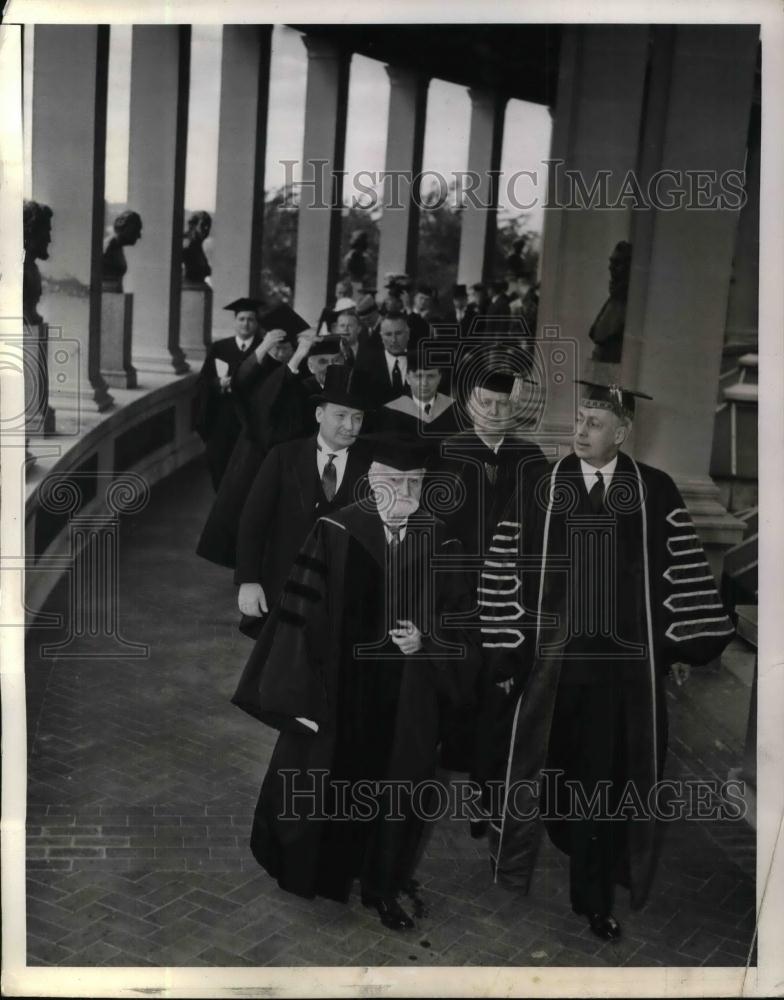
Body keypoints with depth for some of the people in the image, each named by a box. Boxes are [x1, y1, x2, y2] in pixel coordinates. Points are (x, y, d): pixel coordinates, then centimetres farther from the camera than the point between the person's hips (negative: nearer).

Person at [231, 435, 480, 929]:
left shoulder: (440, 543, -5)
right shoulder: (336, 534, -13)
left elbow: (461, 619, 2)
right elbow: (302, 616, -11)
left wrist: (426, 639, -18)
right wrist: (302, 696, -11)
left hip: (407, 703, 2)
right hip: (338, 693, -2)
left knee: (397, 794, 14)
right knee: (322, 791, 15)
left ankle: (383, 887, 35)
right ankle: (310, 870, 41)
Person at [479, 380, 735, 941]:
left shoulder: (656, 491, -1)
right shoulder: (538, 489, -2)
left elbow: (683, 568, 3)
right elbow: (509, 572, -1)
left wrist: (686, 641, 1)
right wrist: (506, 651, -2)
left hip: (628, 663, 0)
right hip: (554, 660, 0)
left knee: (613, 782, 8)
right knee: (565, 779, 12)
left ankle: (597, 897, 25)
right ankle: (589, 894, 33)